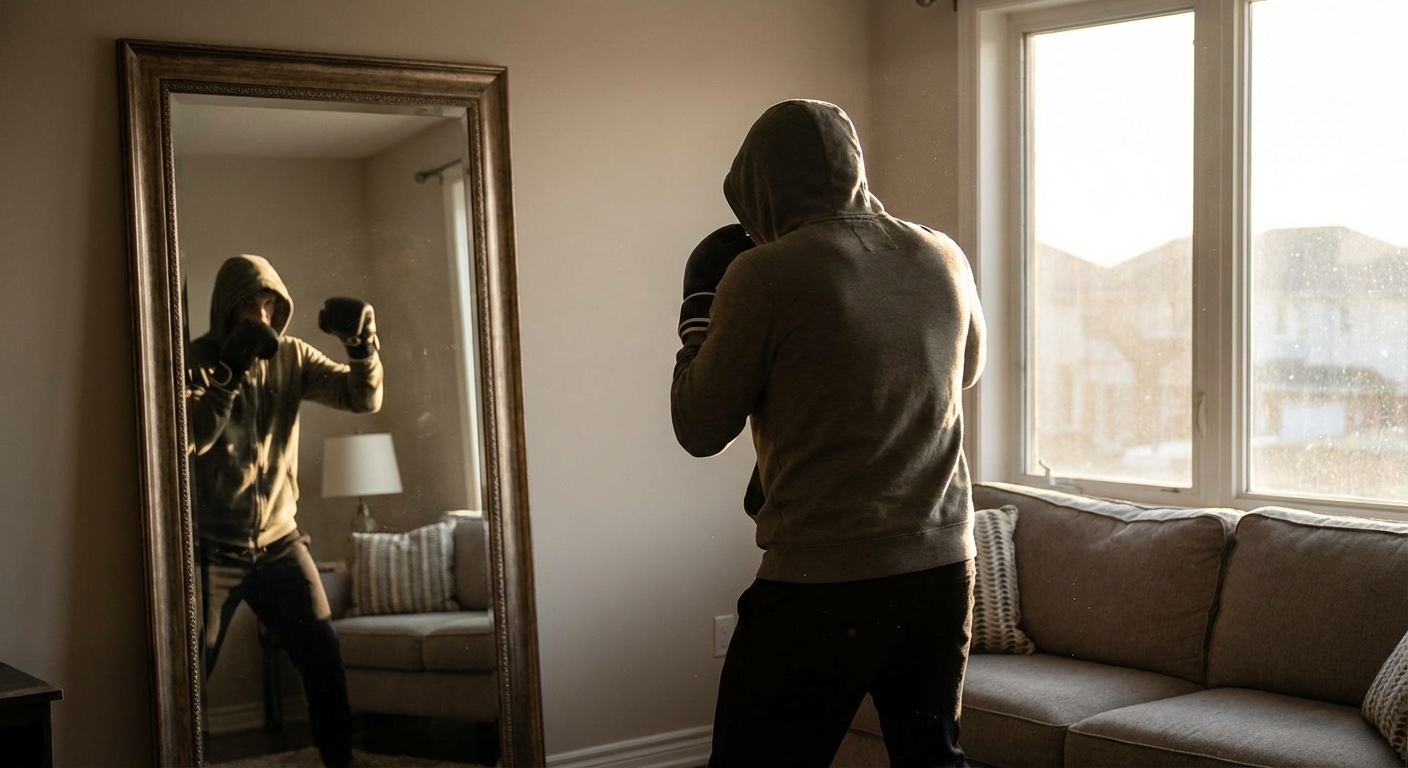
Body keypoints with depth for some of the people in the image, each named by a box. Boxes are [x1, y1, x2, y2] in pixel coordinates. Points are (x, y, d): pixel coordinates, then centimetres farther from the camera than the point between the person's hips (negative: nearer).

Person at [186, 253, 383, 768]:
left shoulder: (291, 356, 3)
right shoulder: (196, 359, -8)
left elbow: (364, 399, -5)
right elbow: (188, 438, -22)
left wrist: (363, 341, -22)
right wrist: (230, 369, -28)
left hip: (279, 541, 3)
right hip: (211, 547, -3)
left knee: (324, 661, 3)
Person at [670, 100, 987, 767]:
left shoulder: (763, 274, -12)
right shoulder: (943, 259, 5)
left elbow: (700, 430, -3)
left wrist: (697, 321, 11)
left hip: (824, 578, -6)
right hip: (944, 563, 6)